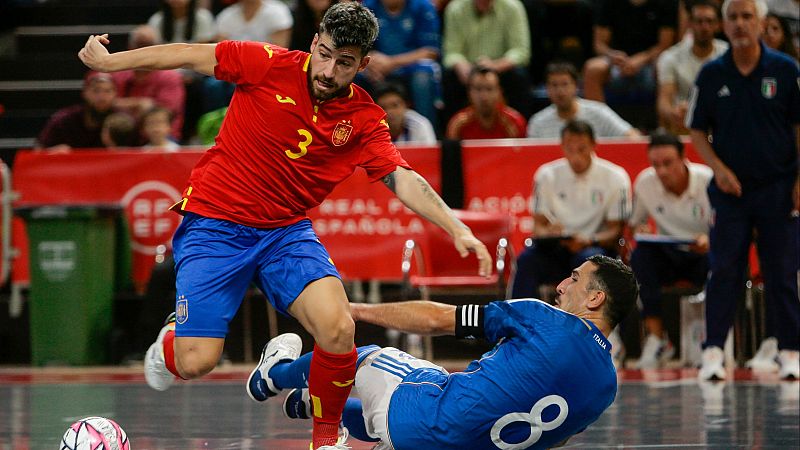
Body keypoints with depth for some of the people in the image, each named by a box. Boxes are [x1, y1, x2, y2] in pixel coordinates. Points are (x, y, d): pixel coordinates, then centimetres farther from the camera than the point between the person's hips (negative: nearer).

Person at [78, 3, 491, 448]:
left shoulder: (365, 119, -4)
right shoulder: (270, 65, -11)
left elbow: (403, 179, -11)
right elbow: (191, 56, -2)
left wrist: (457, 227, -25)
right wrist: (110, 61, 3)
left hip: (286, 230, 2)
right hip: (214, 223, -2)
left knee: (338, 329, -23)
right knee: (195, 363, -11)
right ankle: (171, 341, 29)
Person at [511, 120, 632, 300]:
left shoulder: (614, 178, -4)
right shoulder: (547, 175, 3)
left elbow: (616, 230, -4)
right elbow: (538, 223, 5)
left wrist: (588, 241, -24)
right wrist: (548, 234, -21)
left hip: (595, 247, -2)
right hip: (556, 250, 2)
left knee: (588, 259, -37)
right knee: (526, 259, -29)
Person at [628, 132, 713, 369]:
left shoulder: (708, 181, -16)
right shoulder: (644, 183, -6)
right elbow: (634, 223, 9)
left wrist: (709, 241, -33)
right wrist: (640, 230, -16)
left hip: (705, 252, -3)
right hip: (670, 255, 3)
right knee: (641, 256, -29)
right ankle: (656, 338, -26)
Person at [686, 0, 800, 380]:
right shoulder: (712, 75, 3)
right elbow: (697, 131, 7)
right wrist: (719, 169, -8)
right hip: (730, 188, 1)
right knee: (724, 272, -3)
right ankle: (713, 351, 0)